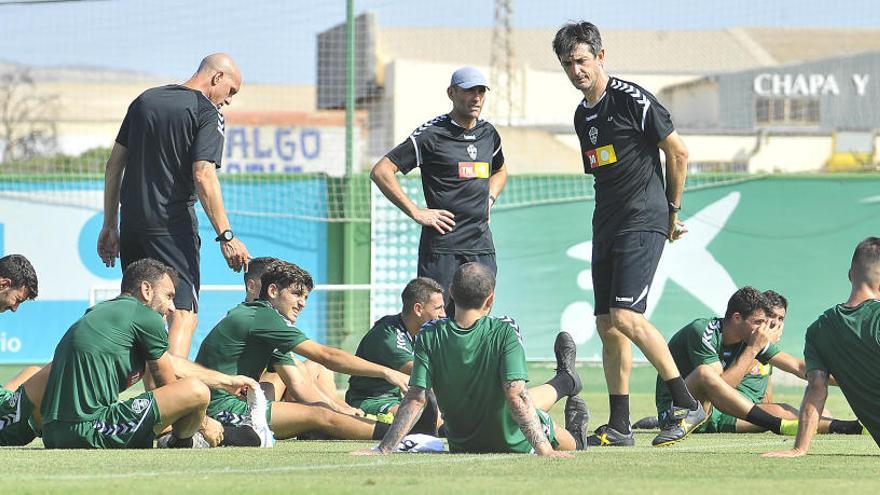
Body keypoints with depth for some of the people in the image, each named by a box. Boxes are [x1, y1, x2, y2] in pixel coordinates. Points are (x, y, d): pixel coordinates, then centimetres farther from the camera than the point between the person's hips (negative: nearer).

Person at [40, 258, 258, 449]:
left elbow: (173, 366, 34)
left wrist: (228, 381, 43)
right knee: (196, 391, -11)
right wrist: (204, 424, 25)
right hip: (91, 433, -10)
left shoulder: (100, 312, 25)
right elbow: (169, 387, 9)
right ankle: (180, 443, 19)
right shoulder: (147, 318, -2)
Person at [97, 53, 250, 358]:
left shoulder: (144, 100, 15)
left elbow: (114, 164, 16)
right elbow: (203, 176, -17)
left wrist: (109, 225, 19)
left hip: (131, 219, 7)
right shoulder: (207, 113, -6)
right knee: (184, 315, -8)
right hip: (172, 224, -7)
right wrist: (226, 236, -18)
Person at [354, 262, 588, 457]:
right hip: (514, 443, -4)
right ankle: (566, 381, 60)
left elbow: (415, 399, -20)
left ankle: (565, 381, 61)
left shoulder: (429, 336, -18)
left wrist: (383, 449, -19)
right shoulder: (505, 332, -26)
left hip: (461, 446, 4)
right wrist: (543, 449, -32)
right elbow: (515, 397, -31)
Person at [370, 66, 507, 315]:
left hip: (482, 243, 6)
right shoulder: (431, 134, -5)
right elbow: (381, 171, -8)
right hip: (442, 245, -6)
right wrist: (416, 212, -11)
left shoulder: (489, 134, 14)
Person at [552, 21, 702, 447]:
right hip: (606, 228, 8)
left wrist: (672, 210, 2)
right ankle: (619, 426, 9)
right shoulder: (582, 116, 15)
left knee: (625, 316, -19)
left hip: (643, 224, -8)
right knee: (607, 325, 5)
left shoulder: (632, 100, -9)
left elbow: (678, 153, -5)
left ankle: (686, 404, -12)